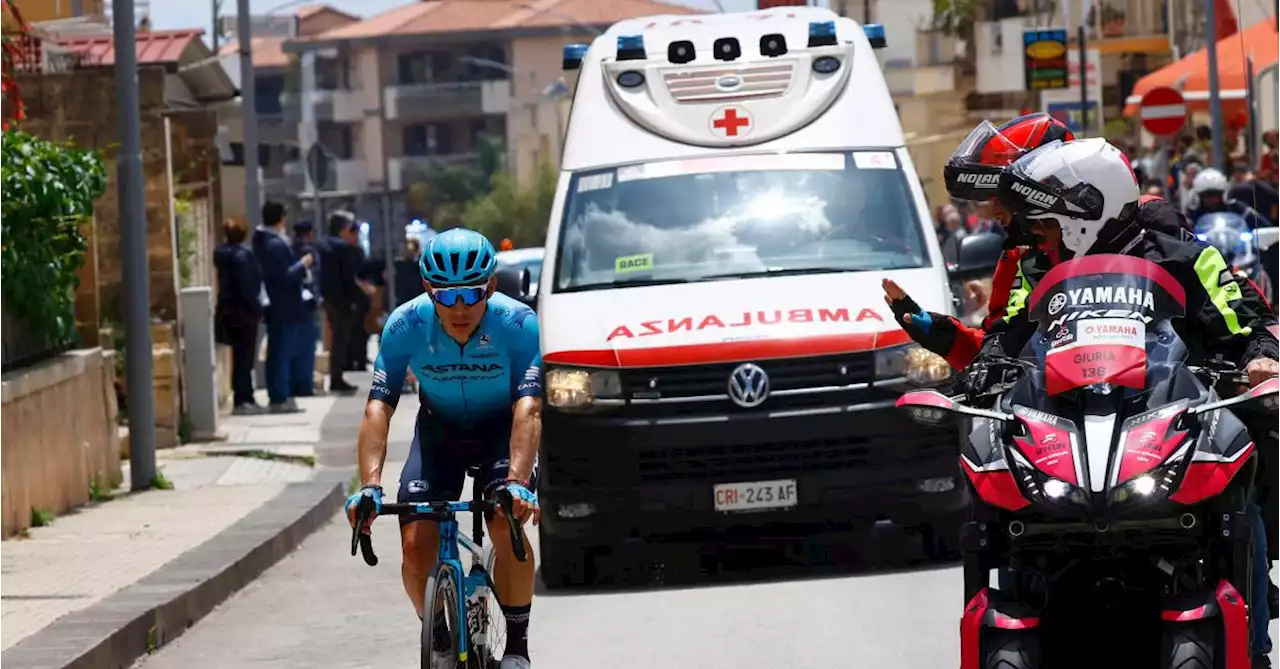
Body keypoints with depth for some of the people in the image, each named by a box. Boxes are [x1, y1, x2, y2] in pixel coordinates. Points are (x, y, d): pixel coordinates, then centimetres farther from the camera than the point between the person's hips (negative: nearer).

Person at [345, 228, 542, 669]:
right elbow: (378, 407, -29)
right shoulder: (406, 325, -26)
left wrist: (517, 482, -52)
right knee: (416, 545, -15)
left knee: (507, 525, -27)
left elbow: (528, 408, -37)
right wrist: (370, 485, -43)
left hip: (503, 429, -2)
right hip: (440, 430, 2)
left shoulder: (518, 324, -30)